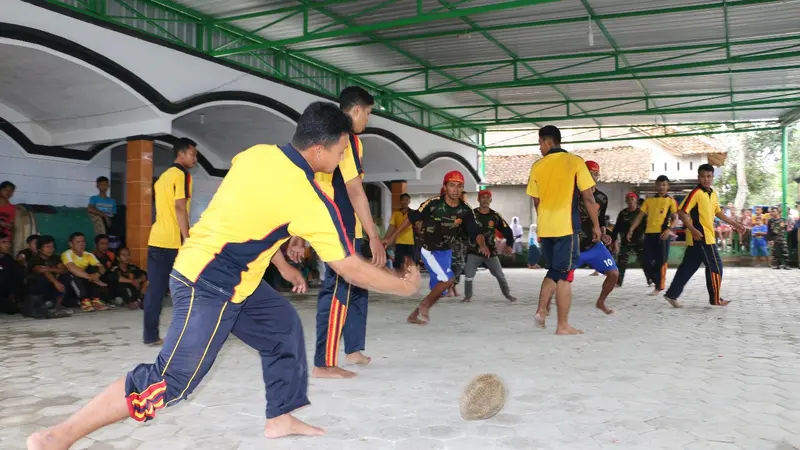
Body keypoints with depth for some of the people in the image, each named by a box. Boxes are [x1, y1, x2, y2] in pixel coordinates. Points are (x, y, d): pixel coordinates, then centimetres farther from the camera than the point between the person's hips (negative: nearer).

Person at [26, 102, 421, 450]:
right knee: (170, 381, -5)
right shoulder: (310, 200, -21)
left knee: (284, 326, 16)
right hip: (208, 289, -9)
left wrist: (283, 266, 20)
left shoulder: (257, 154, 0)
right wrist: (405, 285, 1)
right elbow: (351, 269, -14)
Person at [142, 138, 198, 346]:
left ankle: (150, 335, 7)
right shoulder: (182, 174, -7)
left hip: (157, 239, 8)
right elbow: (179, 207, -16)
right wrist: (187, 239, -18)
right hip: (174, 242, -7)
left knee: (155, 289, 6)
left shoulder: (163, 176, 20)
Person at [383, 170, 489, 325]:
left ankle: (415, 315, 28)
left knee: (438, 288, 10)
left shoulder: (465, 211, -9)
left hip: (446, 252, 6)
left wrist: (482, 245, -33)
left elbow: (475, 231, -11)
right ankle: (424, 304, 3)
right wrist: (392, 236, -9)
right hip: (429, 251, -6)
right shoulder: (433, 204, -20)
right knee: (448, 279, -20)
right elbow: (411, 218, -11)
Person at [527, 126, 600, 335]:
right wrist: (596, 225, 3)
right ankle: (563, 325, 4)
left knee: (554, 270, 20)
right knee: (564, 275, 1)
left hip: (545, 227, 4)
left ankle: (541, 309, 8)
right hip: (566, 226, -4)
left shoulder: (537, 166, 6)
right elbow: (588, 197, -5)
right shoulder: (575, 161, -3)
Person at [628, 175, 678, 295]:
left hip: (662, 234, -4)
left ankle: (659, 287, 6)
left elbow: (675, 218, 2)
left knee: (661, 261, -3)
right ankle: (658, 282, 21)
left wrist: (669, 229, -16)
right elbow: (640, 217, 12)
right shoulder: (649, 200, 14)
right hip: (649, 233, 4)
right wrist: (631, 229, 1)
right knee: (646, 262, 2)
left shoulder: (671, 201, 5)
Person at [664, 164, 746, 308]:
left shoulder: (713, 194, 13)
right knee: (715, 266, -2)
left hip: (707, 236, 9)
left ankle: (672, 294, 13)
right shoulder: (695, 193, -14)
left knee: (688, 267, 9)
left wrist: (734, 224, 25)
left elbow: (718, 212, 26)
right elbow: (681, 212, -19)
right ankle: (715, 299, 10)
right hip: (700, 237, -8)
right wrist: (692, 229, -27)